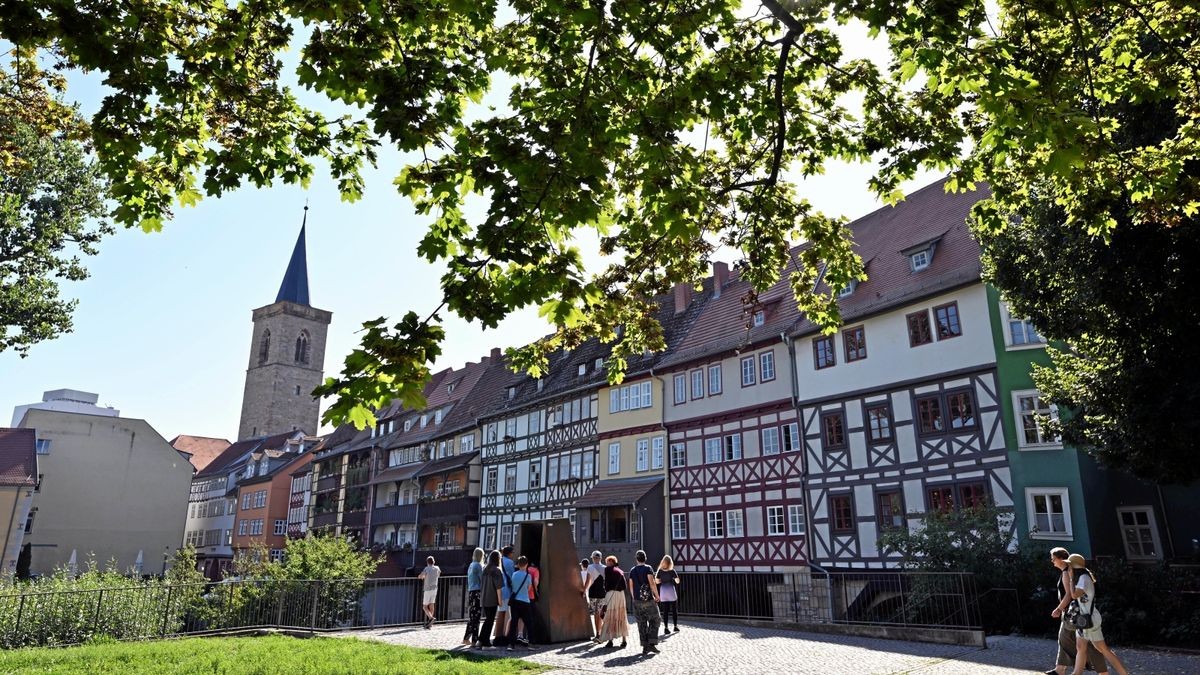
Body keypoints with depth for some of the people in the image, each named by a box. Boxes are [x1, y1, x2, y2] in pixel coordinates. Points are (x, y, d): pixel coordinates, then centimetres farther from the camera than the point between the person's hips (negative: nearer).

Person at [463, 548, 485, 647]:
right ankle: (474, 640, -6)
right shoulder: (478, 565, -9)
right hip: (477, 592, -8)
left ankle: (466, 638, 20)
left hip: (471, 592, 8)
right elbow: (482, 579, -10)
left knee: (471, 617, 15)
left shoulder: (471, 565, 17)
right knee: (476, 617, -6)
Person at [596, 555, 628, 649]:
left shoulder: (608, 569, -2)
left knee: (610, 617, 0)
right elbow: (624, 585, 10)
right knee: (621, 617, 11)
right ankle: (624, 640, 12)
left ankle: (610, 640, -1)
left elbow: (606, 582, -5)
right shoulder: (620, 571, 14)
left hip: (611, 593, -6)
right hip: (621, 594, 6)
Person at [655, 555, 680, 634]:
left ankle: (666, 628, 2)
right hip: (671, 591, -2)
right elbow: (677, 581, -4)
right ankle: (675, 626, 18)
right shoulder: (672, 571, -7)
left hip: (663, 592, 2)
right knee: (674, 610, 13)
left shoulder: (660, 571, -1)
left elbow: (657, 581, 2)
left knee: (665, 611, 5)